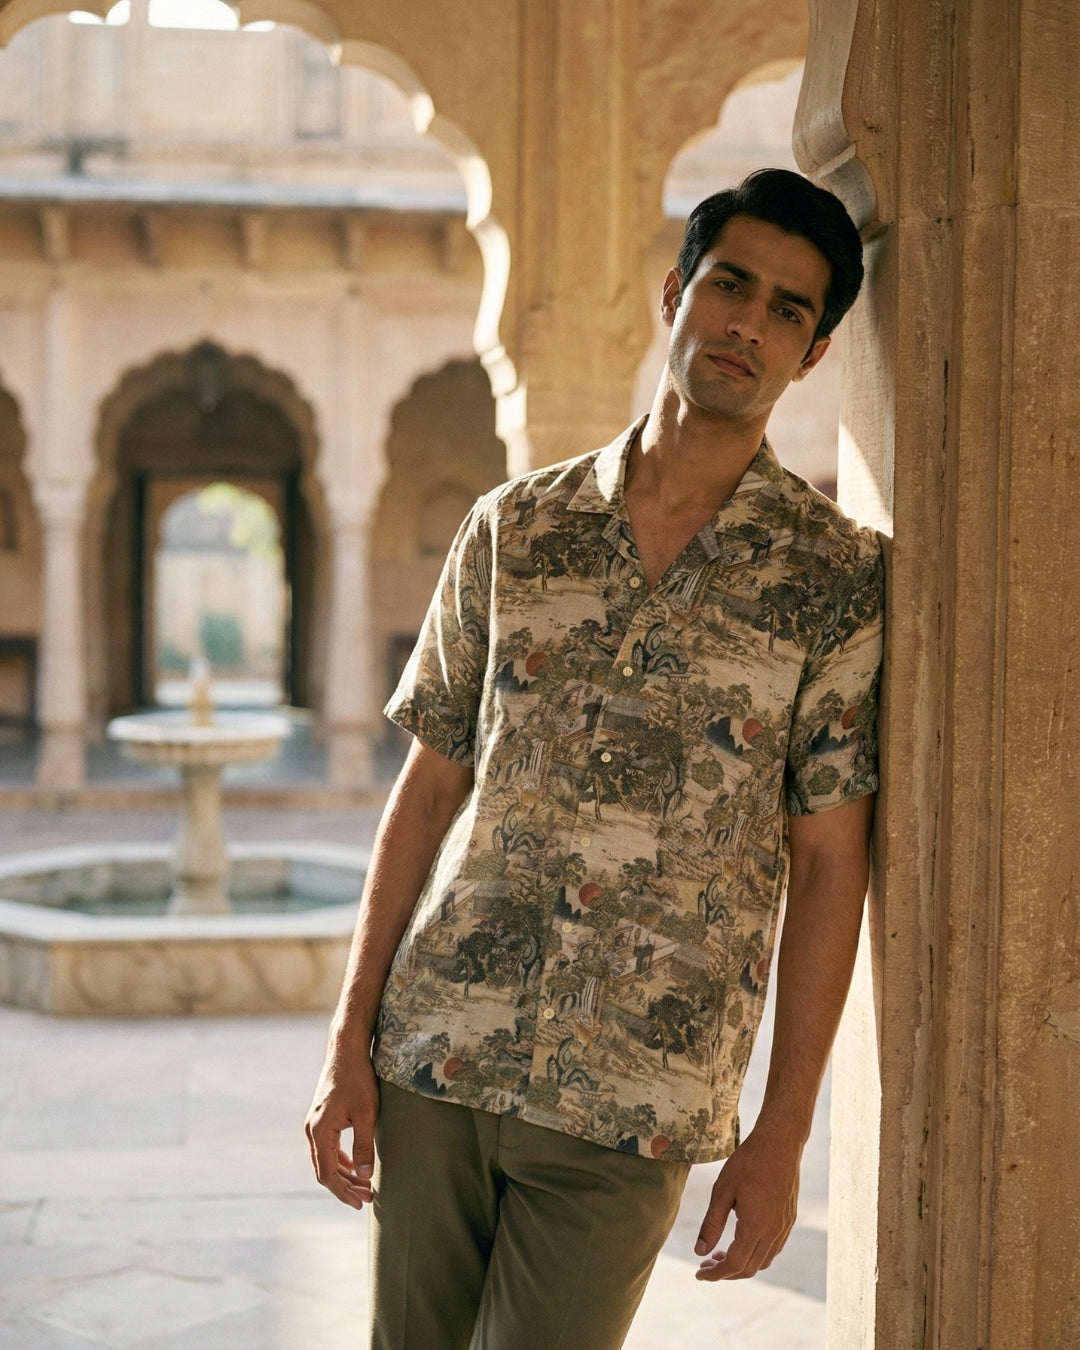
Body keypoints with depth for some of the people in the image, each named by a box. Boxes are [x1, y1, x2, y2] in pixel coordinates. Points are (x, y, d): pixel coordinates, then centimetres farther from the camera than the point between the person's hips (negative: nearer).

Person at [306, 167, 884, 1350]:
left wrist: (784, 1133, -4)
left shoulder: (836, 578, -3)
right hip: (435, 1056, 3)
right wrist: (349, 1043, 3)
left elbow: (827, 868, -2)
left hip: (631, 1104, -2)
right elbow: (430, 788, 6)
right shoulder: (512, 529, 4)